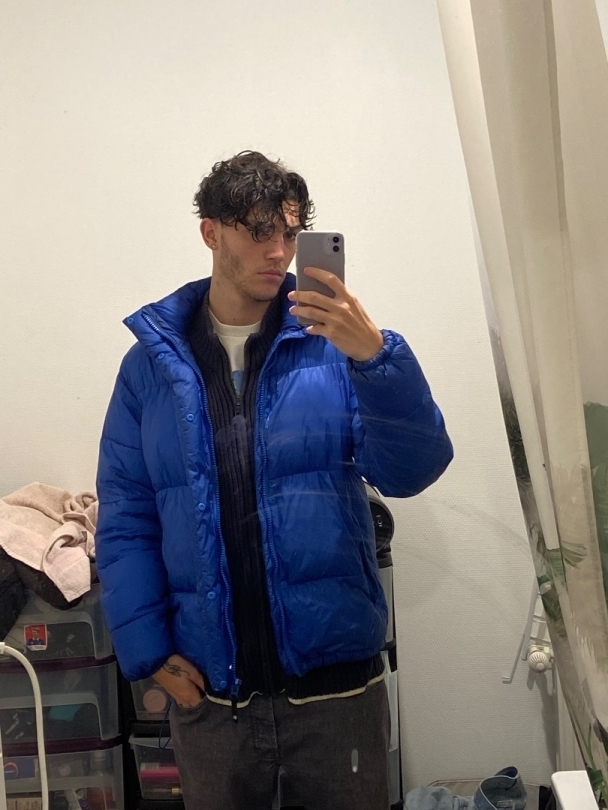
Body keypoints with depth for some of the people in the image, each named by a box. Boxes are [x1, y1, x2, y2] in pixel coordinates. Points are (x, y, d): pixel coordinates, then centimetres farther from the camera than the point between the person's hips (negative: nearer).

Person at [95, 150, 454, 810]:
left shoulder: (332, 342, -4)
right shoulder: (152, 362, 0)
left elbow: (410, 472, -12)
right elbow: (124, 520, 1)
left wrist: (376, 358, -27)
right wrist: (148, 651, -6)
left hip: (337, 685, 0)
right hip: (208, 693, 1)